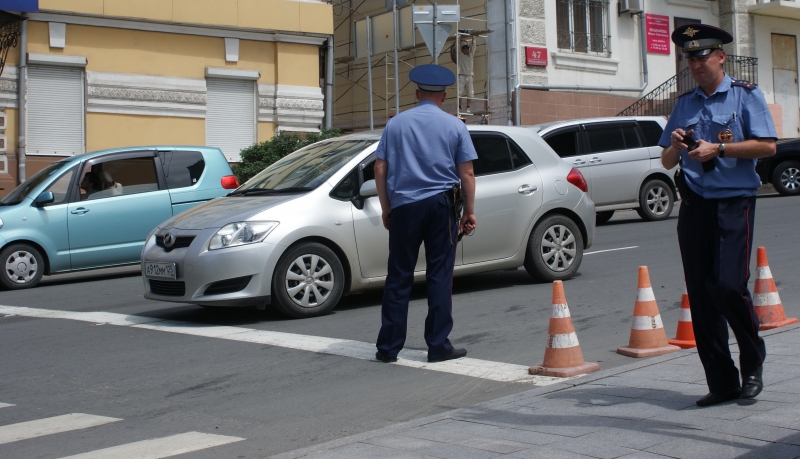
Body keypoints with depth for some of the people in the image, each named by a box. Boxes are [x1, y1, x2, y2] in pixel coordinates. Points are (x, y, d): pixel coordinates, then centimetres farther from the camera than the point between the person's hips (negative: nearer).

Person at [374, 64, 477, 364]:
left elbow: (380, 169, 4)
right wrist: (469, 211, 8)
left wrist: (386, 208, 12)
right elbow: (466, 173, 0)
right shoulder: (454, 126, 3)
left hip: (403, 206, 1)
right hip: (440, 204, -1)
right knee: (440, 275, 4)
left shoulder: (396, 124, 6)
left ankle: (388, 348, 7)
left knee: (399, 277, 5)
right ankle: (438, 346, 4)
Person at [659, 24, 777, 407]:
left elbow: (767, 146, -7)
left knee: (729, 285, -15)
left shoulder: (745, 95, 4)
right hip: (694, 205, 5)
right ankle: (722, 382, 10)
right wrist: (676, 146, -4)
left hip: (734, 203, -5)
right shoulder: (684, 104, 17)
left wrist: (718, 148, -15)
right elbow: (666, 162, 18)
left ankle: (753, 363, 10)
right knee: (700, 294, 1)